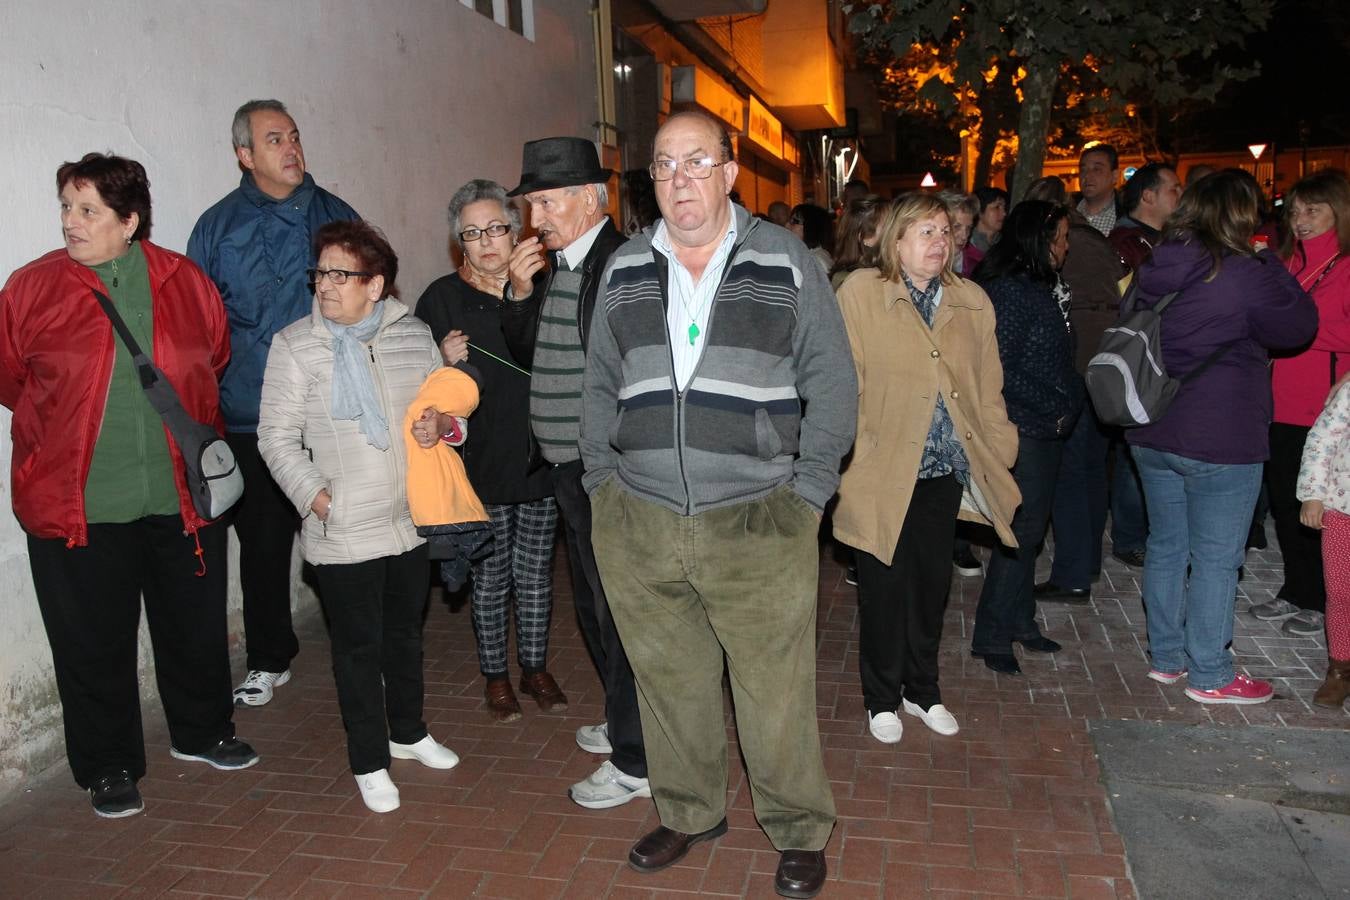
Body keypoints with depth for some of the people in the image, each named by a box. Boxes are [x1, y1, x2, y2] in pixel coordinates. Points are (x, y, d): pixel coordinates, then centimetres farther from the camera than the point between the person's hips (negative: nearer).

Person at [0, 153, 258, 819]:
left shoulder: (185, 283, 0)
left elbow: (215, 359, 16)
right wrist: (68, 429, 11)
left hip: (183, 501, 2)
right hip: (77, 508, -2)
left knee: (197, 627, 16)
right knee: (95, 645, 10)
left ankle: (201, 732, 40)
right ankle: (109, 769, 30)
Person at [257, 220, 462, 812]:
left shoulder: (413, 336, 2)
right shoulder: (294, 345, -6)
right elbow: (277, 437, -5)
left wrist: (441, 423, -8)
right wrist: (314, 494, -16)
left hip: (410, 523, 4)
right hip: (341, 534, -3)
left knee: (406, 634, 21)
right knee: (358, 648, 7)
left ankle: (408, 733, 42)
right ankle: (369, 763, 25)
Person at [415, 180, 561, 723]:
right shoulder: (442, 299, -2)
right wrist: (446, 363, -19)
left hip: (539, 458, 2)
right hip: (480, 464, -2)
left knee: (535, 572, 13)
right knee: (489, 576, 8)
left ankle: (535, 667, 30)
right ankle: (495, 675, 25)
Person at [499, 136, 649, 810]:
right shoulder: (551, 265, 10)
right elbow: (529, 354, 14)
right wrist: (520, 294, -2)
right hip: (569, 468, 9)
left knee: (619, 610, 1)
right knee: (593, 604, 21)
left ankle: (634, 762, 17)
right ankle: (625, 719, 41)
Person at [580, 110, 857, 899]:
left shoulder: (786, 262, 2)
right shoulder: (625, 270, 11)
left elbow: (833, 385, 2)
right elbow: (601, 389, 16)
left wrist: (806, 494, -5)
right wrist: (603, 482, 6)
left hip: (758, 523, -3)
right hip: (639, 524, 3)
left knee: (776, 692, 4)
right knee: (670, 681, 14)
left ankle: (800, 832, 26)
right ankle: (690, 813, 36)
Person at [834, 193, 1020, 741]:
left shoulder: (972, 303, 8)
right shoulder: (860, 293, -7)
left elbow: (988, 390, 12)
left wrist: (1001, 458, 8)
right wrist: (843, 459, -12)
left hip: (946, 472, 5)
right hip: (883, 472, -4)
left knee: (932, 583, 15)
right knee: (885, 587, 6)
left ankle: (923, 691, 35)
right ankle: (882, 699, 27)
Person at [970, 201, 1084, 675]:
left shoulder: (1042, 288, 14)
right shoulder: (1009, 290, -14)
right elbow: (998, 369, -19)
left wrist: (1065, 407, 6)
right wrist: (1051, 409, -15)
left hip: (1047, 428, 9)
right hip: (1024, 430, -9)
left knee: (1031, 526, 14)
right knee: (1022, 528, -5)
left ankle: (1019, 622, 26)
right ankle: (991, 634, 5)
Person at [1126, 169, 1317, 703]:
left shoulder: (1155, 268, 3)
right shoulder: (1246, 274, -15)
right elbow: (1299, 327, -2)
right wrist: (1270, 263, 5)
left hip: (1152, 432, 7)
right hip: (1220, 440, -6)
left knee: (1166, 545, 16)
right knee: (1216, 559, 4)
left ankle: (1166, 657, 27)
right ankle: (1209, 675, 14)